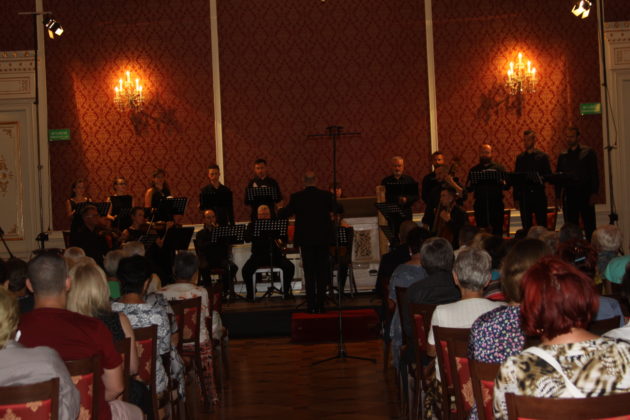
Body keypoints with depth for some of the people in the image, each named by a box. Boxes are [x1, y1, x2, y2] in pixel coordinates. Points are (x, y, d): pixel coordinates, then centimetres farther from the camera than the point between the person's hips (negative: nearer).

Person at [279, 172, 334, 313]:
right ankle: (320, 304, 6)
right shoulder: (326, 195, -4)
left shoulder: (296, 197, -7)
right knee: (322, 273, 8)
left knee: (309, 274, 5)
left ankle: (311, 305, 3)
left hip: (305, 239, -1)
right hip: (323, 239, 1)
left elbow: (283, 214, 2)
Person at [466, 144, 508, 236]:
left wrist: (502, 183, -17)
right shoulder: (474, 170, 14)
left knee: (497, 230, -2)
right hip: (480, 205, 1)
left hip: (496, 204, -1)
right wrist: (470, 184, -12)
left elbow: (507, 186, 4)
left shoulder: (499, 168, 10)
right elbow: (468, 189, 9)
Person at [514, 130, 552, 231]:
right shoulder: (520, 158, 12)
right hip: (524, 195, 3)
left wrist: (541, 179, -23)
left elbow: (549, 175, 0)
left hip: (539, 195, -3)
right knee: (526, 226, 3)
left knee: (542, 225, -1)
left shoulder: (543, 156, 3)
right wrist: (516, 198, 7)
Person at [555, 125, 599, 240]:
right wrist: (558, 196, 5)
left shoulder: (588, 152, 2)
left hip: (584, 193, -3)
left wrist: (594, 193, -9)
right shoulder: (563, 156, 13)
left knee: (589, 226, -2)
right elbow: (558, 177, 13)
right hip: (569, 195, 3)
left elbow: (594, 174, -1)